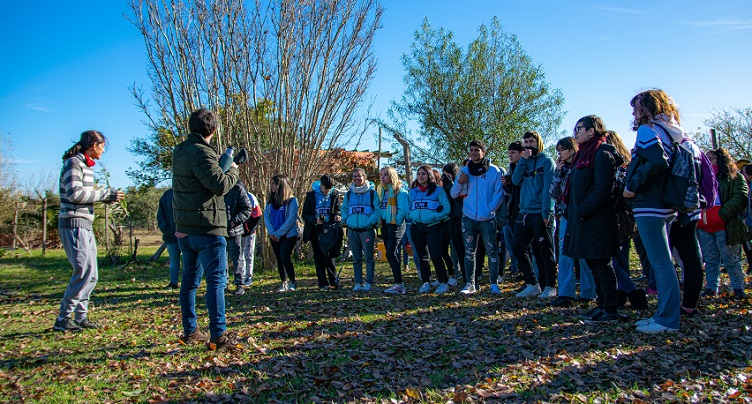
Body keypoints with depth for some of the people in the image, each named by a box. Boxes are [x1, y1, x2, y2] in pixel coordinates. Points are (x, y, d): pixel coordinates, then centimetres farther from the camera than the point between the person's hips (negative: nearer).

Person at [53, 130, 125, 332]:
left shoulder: (85, 165, 18)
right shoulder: (73, 163, -10)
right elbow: (74, 193, -21)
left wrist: (108, 194, 5)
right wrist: (106, 194, -16)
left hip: (85, 225, 10)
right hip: (74, 225, -10)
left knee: (91, 274, 11)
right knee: (84, 272, -11)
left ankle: (81, 317, 19)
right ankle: (62, 319, -3)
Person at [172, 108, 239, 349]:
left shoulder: (179, 152, 11)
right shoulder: (201, 152, -16)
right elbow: (220, 185, -22)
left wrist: (220, 160, 10)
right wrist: (233, 170, -5)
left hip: (184, 228, 9)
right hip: (207, 228, -9)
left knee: (190, 280, 16)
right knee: (216, 281, -5)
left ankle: (190, 331, 25)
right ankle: (218, 336, -5)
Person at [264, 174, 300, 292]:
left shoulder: (292, 200, -11)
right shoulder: (271, 200, 6)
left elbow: (291, 219, -15)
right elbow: (266, 216, 3)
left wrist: (278, 233, -16)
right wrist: (271, 232, -11)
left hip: (289, 235, -5)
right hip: (274, 236, 6)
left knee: (285, 258, -12)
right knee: (279, 259, 9)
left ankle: (292, 282, 6)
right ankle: (284, 283, 21)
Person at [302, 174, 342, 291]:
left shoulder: (335, 195, 3)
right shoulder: (311, 195, -1)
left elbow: (338, 210, 12)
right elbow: (305, 214, 0)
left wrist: (337, 216, -13)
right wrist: (315, 220, -20)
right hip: (315, 230, 0)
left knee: (329, 256, -2)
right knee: (319, 257, 4)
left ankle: (334, 282, 6)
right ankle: (323, 283, 10)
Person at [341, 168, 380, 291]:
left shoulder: (372, 193, 0)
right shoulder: (349, 194, 13)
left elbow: (378, 210, -3)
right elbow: (344, 209, 21)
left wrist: (370, 221, -14)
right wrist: (346, 220, 4)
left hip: (367, 230, -4)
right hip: (352, 230, 4)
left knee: (369, 257, -2)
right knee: (356, 258, 9)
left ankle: (369, 283, 6)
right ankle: (358, 283, 16)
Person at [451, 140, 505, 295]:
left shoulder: (494, 171, 0)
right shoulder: (464, 171, 9)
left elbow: (499, 193, -1)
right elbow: (453, 194, 7)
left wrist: (490, 210, -13)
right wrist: (459, 183, -12)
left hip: (487, 218, -3)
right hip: (468, 218, 3)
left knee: (492, 251, -2)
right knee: (469, 252, 6)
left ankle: (494, 284, 6)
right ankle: (470, 284, 12)